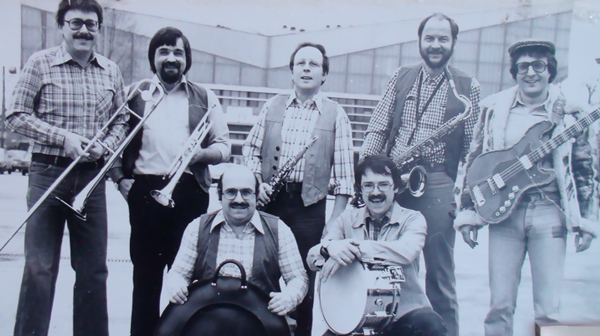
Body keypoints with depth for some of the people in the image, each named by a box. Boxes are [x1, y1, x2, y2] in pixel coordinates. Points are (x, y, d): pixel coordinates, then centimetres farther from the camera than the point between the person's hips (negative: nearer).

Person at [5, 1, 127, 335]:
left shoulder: (111, 71, 9)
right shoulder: (40, 63, -1)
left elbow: (122, 122, 13)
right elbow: (17, 116, -4)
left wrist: (105, 146, -7)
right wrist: (64, 138, -15)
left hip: (92, 178, 3)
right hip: (48, 173, -3)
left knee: (94, 270, 10)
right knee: (39, 267, 0)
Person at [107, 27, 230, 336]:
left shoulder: (204, 99, 12)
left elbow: (223, 146, 9)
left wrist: (200, 154, -10)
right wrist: (119, 178, -1)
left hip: (190, 193, 0)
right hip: (144, 191, 0)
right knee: (145, 273, 5)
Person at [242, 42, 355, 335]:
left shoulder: (336, 115, 2)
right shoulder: (272, 106, 10)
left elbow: (344, 173, -1)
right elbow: (251, 149, 13)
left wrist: (335, 220, -6)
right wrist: (257, 181, -4)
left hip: (309, 205, -2)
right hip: (269, 200, 2)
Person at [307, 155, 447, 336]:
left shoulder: (412, 219, -1)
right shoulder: (347, 218, 6)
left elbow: (407, 252, -24)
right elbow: (312, 260, -3)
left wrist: (354, 247, -31)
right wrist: (329, 247, -27)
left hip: (404, 310, -1)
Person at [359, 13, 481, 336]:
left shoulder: (467, 87, 5)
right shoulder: (401, 77, 12)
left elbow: (472, 149, 1)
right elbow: (377, 129, 8)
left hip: (437, 184, -2)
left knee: (439, 273, 2)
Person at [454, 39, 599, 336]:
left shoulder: (568, 110, 4)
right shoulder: (495, 107, 7)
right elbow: (475, 160, 9)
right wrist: (467, 212, 4)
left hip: (549, 212, 0)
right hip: (503, 211, 1)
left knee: (548, 308, 1)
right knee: (500, 304, 2)